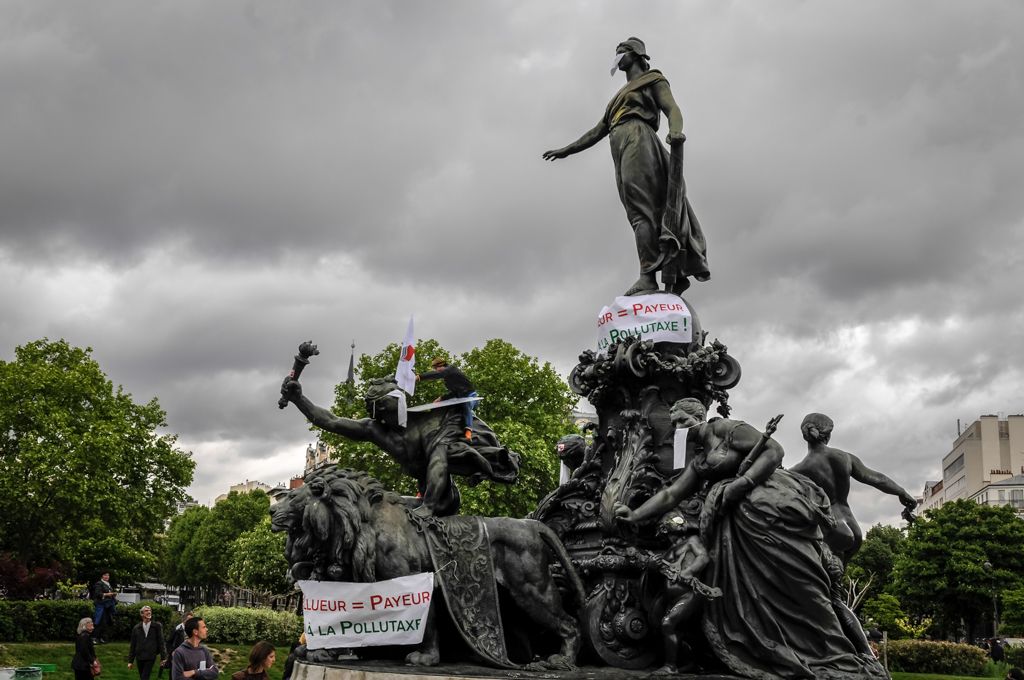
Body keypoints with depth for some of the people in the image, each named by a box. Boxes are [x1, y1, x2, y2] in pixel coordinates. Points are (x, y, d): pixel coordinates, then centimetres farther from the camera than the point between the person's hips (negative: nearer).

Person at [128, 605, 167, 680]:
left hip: (150, 658, -3)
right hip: (140, 658, 3)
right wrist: (130, 661, 9)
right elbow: (133, 645, 12)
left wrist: (163, 657, -2)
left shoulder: (157, 626, 5)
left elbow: (161, 642, 3)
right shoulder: (136, 628, 10)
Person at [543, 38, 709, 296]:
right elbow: (597, 132, 38)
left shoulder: (653, 80, 15)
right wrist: (566, 150, 33)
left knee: (642, 210, -22)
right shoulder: (620, 97, 37)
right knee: (643, 214, -5)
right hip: (620, 153, 8)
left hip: (637, 139, -8)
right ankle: (677, 273, -11)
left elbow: (672, 109, -3)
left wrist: (675, 129, -25)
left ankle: (648, 276, -34)